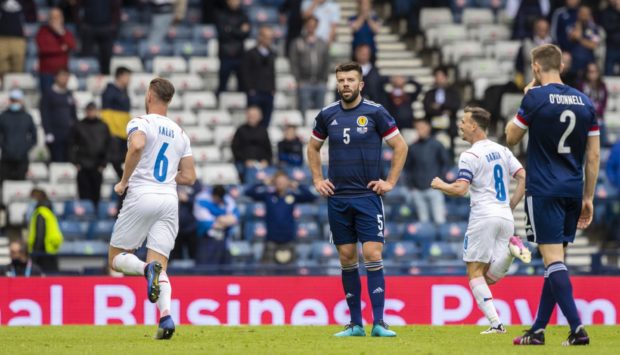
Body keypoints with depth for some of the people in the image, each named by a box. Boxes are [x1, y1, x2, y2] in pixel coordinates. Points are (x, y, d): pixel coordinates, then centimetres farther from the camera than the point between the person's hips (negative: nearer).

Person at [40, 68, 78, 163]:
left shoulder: (69, 94, 15)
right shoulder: (48, 95, -1)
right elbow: (44, 115, -6)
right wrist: (48, 133, -13)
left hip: (69, 134, 5)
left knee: (67, 160, 3)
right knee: (57, 161, -8)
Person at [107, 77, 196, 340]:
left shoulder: (140, 123, -1)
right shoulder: (179, 133, 18)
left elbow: (137, 146, -24)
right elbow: (189, 177, 17)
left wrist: (124, 182, -13)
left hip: (141, 197, -5)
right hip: (169, 200, 5)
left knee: (116, 259, 6)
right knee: (160, 267, 1)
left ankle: (147, 268, -27)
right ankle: (166, 316, -24)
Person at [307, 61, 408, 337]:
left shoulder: (375, 112, -5)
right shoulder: (327, 115, 5)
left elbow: (400, 146, 2)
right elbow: (313, 147, 21)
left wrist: (390, 182, -2)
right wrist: (317, 180, 12)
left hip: (368, 196, -3)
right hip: (337, 198, 3)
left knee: (372, 255, -11)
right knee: (346, 258, 5)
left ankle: (378, 323, -10)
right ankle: (355, 323, 11)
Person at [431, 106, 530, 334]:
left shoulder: (470, 156, -7)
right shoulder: (502, 151, 15)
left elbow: (460, 189, -15)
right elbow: (524, 178, 10)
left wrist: (440, 185, 4)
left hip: (483, 217, -7)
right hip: (505, 217, 7)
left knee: (475, 273, 1)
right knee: (490, 277, 10)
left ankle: (495, 323, -13)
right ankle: (511, 248, -16)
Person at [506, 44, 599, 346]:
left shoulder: (535, 98, -9)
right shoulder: (584, 102, 7)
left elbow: (511, 137, 5)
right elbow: (593, 155, 9)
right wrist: (588, 198, 15)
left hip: (544, 191, -6)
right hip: (573, 191, 6)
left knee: (553, 258, -8)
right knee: (556, 260, 13)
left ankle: (577, 329, -19)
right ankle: (538, 329, 18)